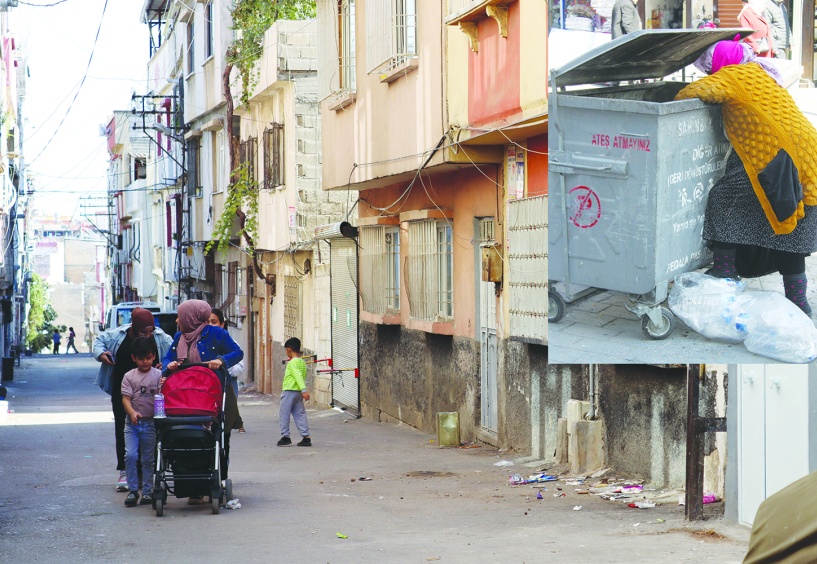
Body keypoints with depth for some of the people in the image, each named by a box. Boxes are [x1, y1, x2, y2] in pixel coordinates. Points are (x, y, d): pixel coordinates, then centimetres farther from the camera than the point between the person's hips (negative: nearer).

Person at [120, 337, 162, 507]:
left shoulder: (158, 375, 3)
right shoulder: (129, 376, 4)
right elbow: (126, 398, -3)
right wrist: (132, 412, -22)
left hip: (150, 422, 0)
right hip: (132, 422, 0)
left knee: (148, 459, 7)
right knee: (130, 455, -11)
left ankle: (147, 491, 15)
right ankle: (132, 490, -1)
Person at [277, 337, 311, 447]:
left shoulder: (292, 362, -14)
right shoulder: (302, 362, 12)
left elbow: (298, 376, -24)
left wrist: (304, 390, -33)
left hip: (289, 391, -8)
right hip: (298, 392, 8)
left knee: (284, 414, 3)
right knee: (300, 415, 6)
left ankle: (285, 437, 4)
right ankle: (306, 437, 0)